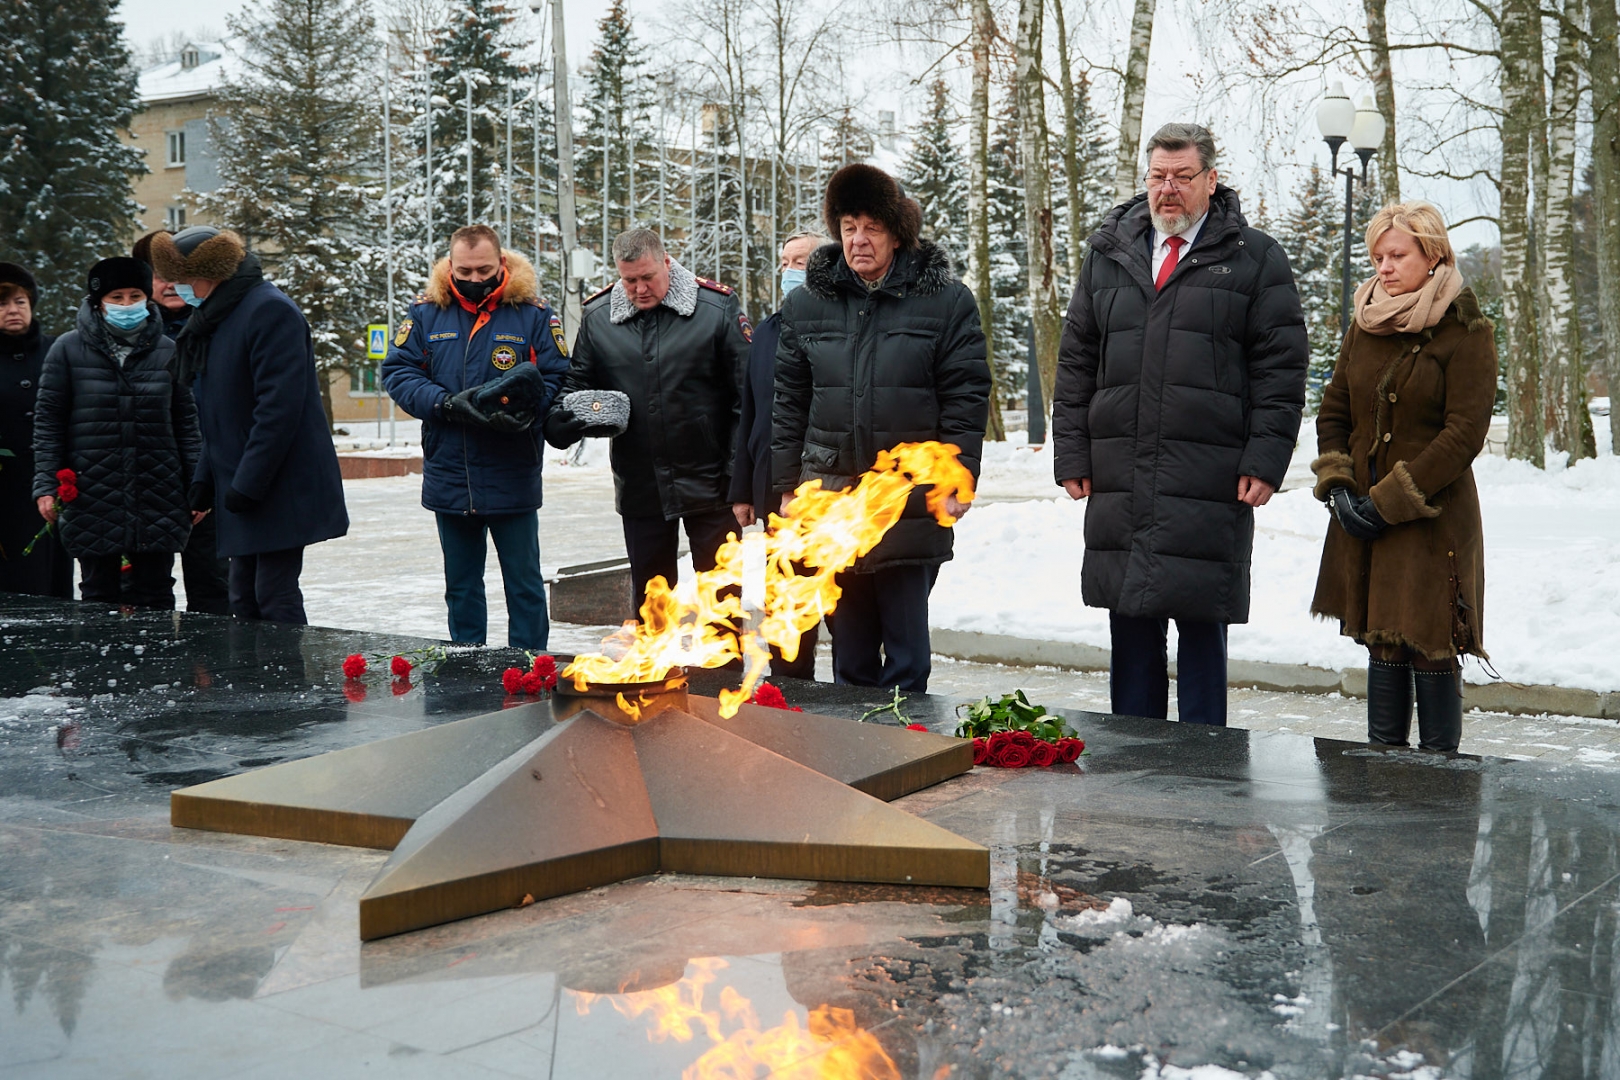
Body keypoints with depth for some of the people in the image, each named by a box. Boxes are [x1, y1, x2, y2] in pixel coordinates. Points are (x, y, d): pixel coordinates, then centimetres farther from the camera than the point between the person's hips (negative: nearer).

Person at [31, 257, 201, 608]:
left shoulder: (167, 351, 6)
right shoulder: (68, 349, 1)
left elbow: (186, 422, 10)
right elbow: (48, 421, 2)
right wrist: (46, 485, -4)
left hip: (157, 497, 1)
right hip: (91, 498, -1)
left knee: (155, 596, 4)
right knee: (99, 595, 5)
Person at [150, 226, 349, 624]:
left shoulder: (270, 311, -15)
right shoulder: (214, 318, 16)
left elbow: (280, 406, -22)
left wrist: (247, 485, -22)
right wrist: (206, 479, 13)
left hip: (281, 492, -10)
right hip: (244, 489, 10)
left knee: (275, 597, -8)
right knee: (245, 602, 10)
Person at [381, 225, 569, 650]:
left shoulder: (533, 314, -3)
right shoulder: (426, 314, 4)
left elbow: (557, 379, -4)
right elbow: (396, 372, 1)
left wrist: (525, 406, -23)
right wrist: (448, 403, -14)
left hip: (513, 481, -3)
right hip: (449, 480, 3)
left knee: (524, 584, 5)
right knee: (461, 586, 15)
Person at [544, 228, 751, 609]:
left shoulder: (718, 308, -7)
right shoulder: (597, 316, 2)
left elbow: (746, 395, -6)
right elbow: (577, 383, 13)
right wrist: (560, 420, -10)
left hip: (708, 486, -3)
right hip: (640, 487, 3)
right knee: (649, 597, 15)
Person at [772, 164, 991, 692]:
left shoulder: (946, 301, -1)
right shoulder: (806, 304, 9)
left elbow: (966, 396, -2)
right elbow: (789, 402, 12)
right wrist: (788, 485, 8)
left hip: (911, 505, -3)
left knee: (906, 654, 2)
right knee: (850, 652, 11)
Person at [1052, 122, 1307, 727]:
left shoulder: (1254, 260, 3)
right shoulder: (1108, 254, 13)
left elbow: (1280, 370, 0)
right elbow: (1076, 363, 14)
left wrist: (1263, 463, -9)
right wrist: (1072, 455, 6)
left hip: (1210, 489, -3)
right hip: (1119, 482, 4)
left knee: (1201, 632, 3)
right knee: (1131, 635, 10)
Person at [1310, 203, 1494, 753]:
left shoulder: (1465, 332, -7)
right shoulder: (1364, 325, 11)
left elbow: (1465, 434, -12)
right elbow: (1333, 411, 14)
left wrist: (1390, 501, -14)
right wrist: (1337, 486, -2)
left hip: (1434, 521, -5)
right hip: (1361, 519, 5)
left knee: (1429, 651, -6)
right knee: (1382, 647, 11)